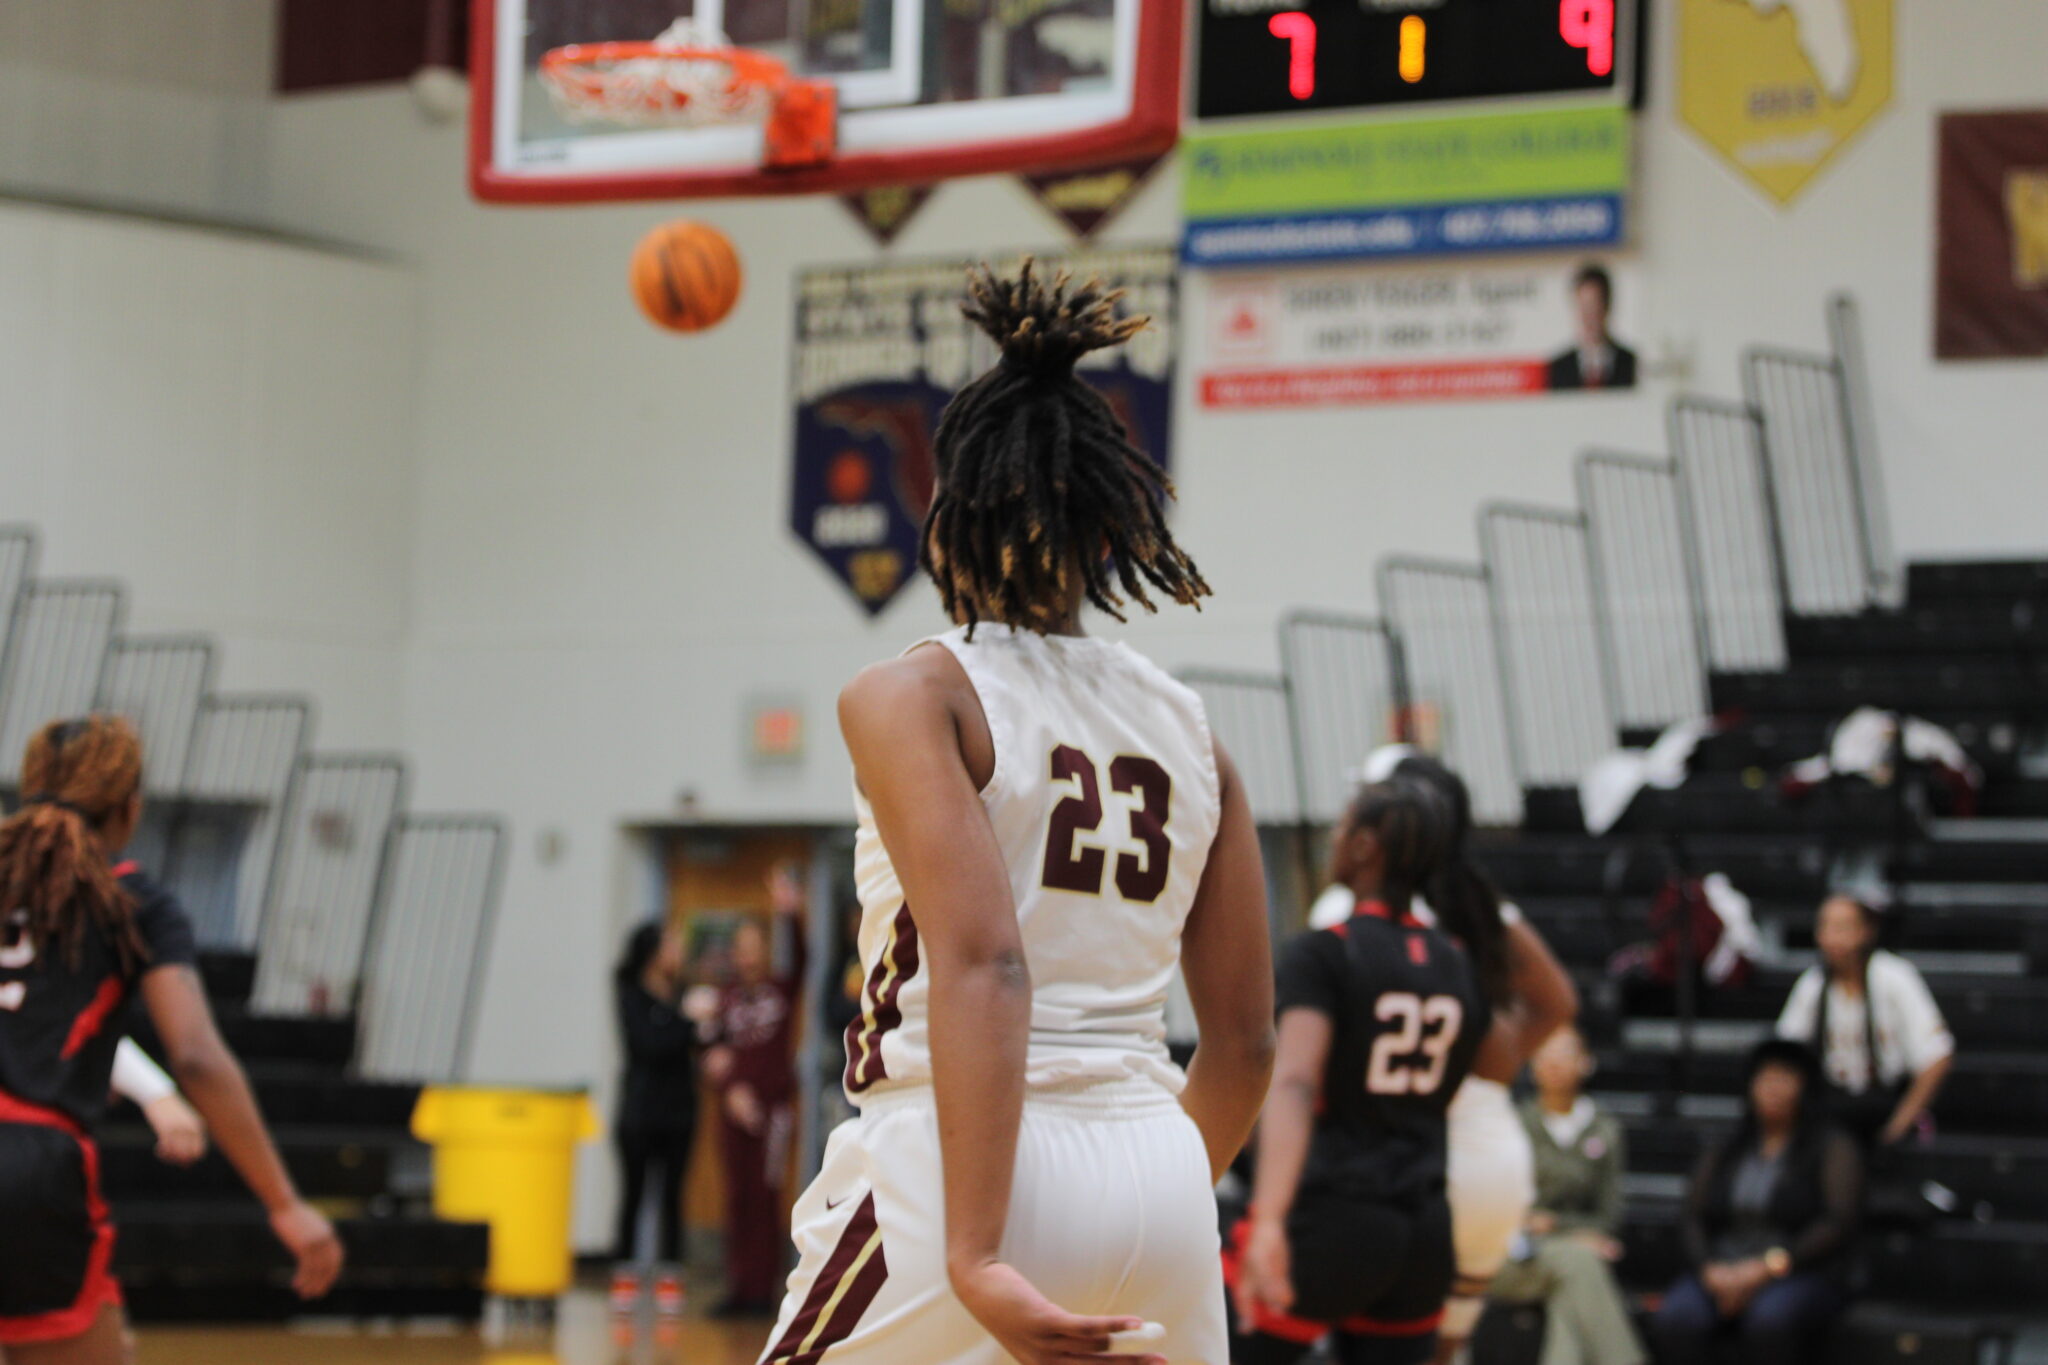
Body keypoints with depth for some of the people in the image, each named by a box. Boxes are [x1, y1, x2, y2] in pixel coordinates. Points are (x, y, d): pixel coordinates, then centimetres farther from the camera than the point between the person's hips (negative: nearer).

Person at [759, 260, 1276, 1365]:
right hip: (1157, 1171, 5)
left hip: (960, 1165, -5)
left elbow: (982, 966, -18)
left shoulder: (911, 697, -3)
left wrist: (977, 1255, -23)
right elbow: (1245, 1040, 14)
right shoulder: (1185, 727, 13)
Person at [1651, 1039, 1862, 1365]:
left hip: (1801, 1274, -3)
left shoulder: (1834, 1147, 9)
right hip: (1721, 1274, 3)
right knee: (1676, 1320, -31)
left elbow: (1838, 1224, -4)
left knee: (1769, 1320, -40)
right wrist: (1710, 1268, -9)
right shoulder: (1722, 1154, 22)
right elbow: (1693, 1219, 13)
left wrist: (1768, 1268, -14)